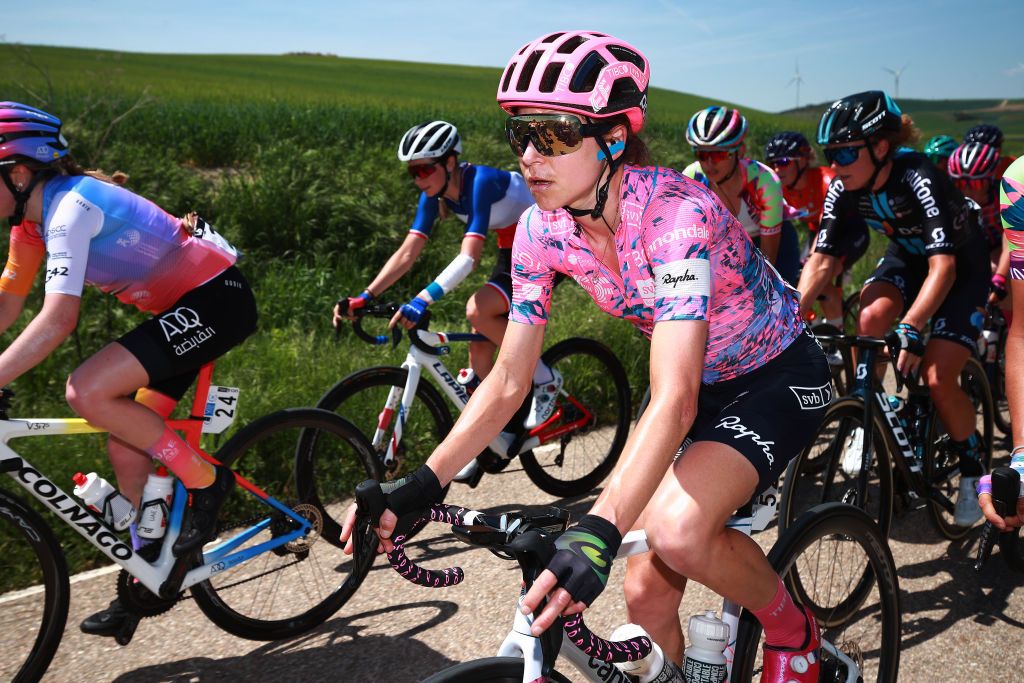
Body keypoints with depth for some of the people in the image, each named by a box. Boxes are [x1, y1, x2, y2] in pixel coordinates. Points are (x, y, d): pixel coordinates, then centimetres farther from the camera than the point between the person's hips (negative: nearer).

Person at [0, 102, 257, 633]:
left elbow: (58, 320, -33)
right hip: (183, 306, 9)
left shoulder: (70, 206, -22)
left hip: (219, 299, -9)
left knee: (86, 392, -23)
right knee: (126, 450, 6)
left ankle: (205, 479, -6)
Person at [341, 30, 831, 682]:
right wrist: (419, 486, -19)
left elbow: (675, 400, -42)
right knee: (647, 595, 0)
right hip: (694, 377, 6)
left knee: (677, 531, -30)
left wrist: (599, 532, -53)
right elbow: (508, 381, -10)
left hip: (778, 377, -5)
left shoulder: (676, 213, -33)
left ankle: (794, 630, 1)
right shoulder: (542, 229, -14)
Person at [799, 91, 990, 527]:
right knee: (871, 318, -28)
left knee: (938, 379, -16)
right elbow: (821, 261, -17)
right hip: (907, 258, 5)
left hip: (961, 266, -5)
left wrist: (910, 329, -51)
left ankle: (972, 471, 9)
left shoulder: (918, 179, -34)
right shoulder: (844, 188, -18)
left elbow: (943, 266, -40)